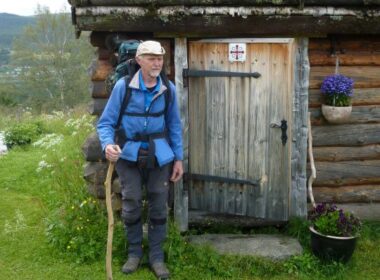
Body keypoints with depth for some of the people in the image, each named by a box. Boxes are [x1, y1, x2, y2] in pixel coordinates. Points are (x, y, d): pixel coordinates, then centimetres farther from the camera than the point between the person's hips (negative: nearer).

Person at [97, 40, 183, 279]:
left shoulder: (168, 90, -3)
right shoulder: (123, 86, -11)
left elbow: (175, 126, 6)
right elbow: (106, 122, -8)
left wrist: (179, 158, 4)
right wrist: (108, 144, -28)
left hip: (160, 155, 2)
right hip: (129, 154, -1)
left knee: (159, 207, 8)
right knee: (131, 206, 8)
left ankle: (157, 257, 22)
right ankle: (134, 253, 28)